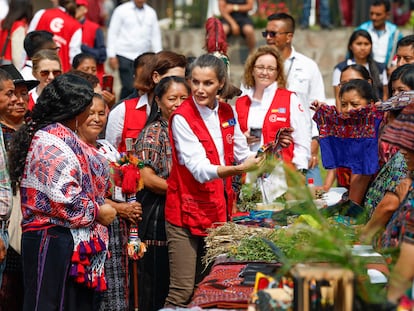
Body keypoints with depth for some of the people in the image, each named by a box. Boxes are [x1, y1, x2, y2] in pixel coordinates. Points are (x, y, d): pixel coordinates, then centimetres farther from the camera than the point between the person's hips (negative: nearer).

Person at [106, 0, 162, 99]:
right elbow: (112, 34, 0)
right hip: (125, 56, -4)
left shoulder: (151, 13, 12)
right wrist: (112, 56, -6)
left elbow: (156, 36, 15)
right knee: (129, 87, -13)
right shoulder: (121, 10, 1)